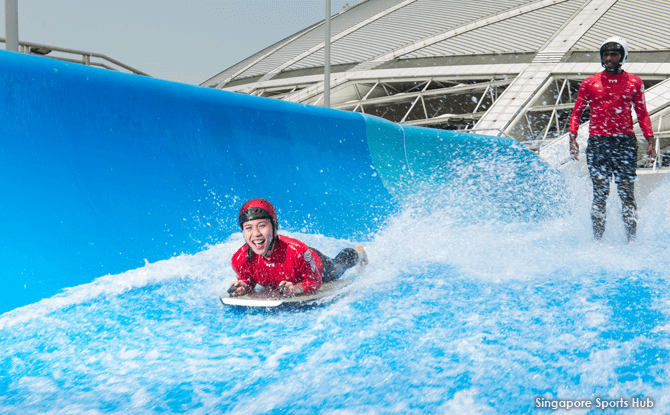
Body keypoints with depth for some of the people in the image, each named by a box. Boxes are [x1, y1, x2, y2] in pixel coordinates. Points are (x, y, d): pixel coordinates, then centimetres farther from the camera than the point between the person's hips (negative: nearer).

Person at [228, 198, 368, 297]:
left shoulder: (296, 250, -50)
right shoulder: (240, 260, -41)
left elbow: (314, 281, -36)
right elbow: (248, 279, -17)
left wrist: (295, 289, -56)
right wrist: (244, 286, -41)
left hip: (317, 266, -3)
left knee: (335, 269, 32)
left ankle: (358, 253, 66)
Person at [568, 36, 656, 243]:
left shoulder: (634, 83, 10)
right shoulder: (589, 83, 8)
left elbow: (642, 113, 12)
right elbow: (577, 113, 9)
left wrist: (650, 140, 3)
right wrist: (573, 137, -4)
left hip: (625, 142, 0)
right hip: (597, 142, 0)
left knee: (627, 194, -3)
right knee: (600, 194, -2)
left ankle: (632, 241, 0)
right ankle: (598, 240, 3)